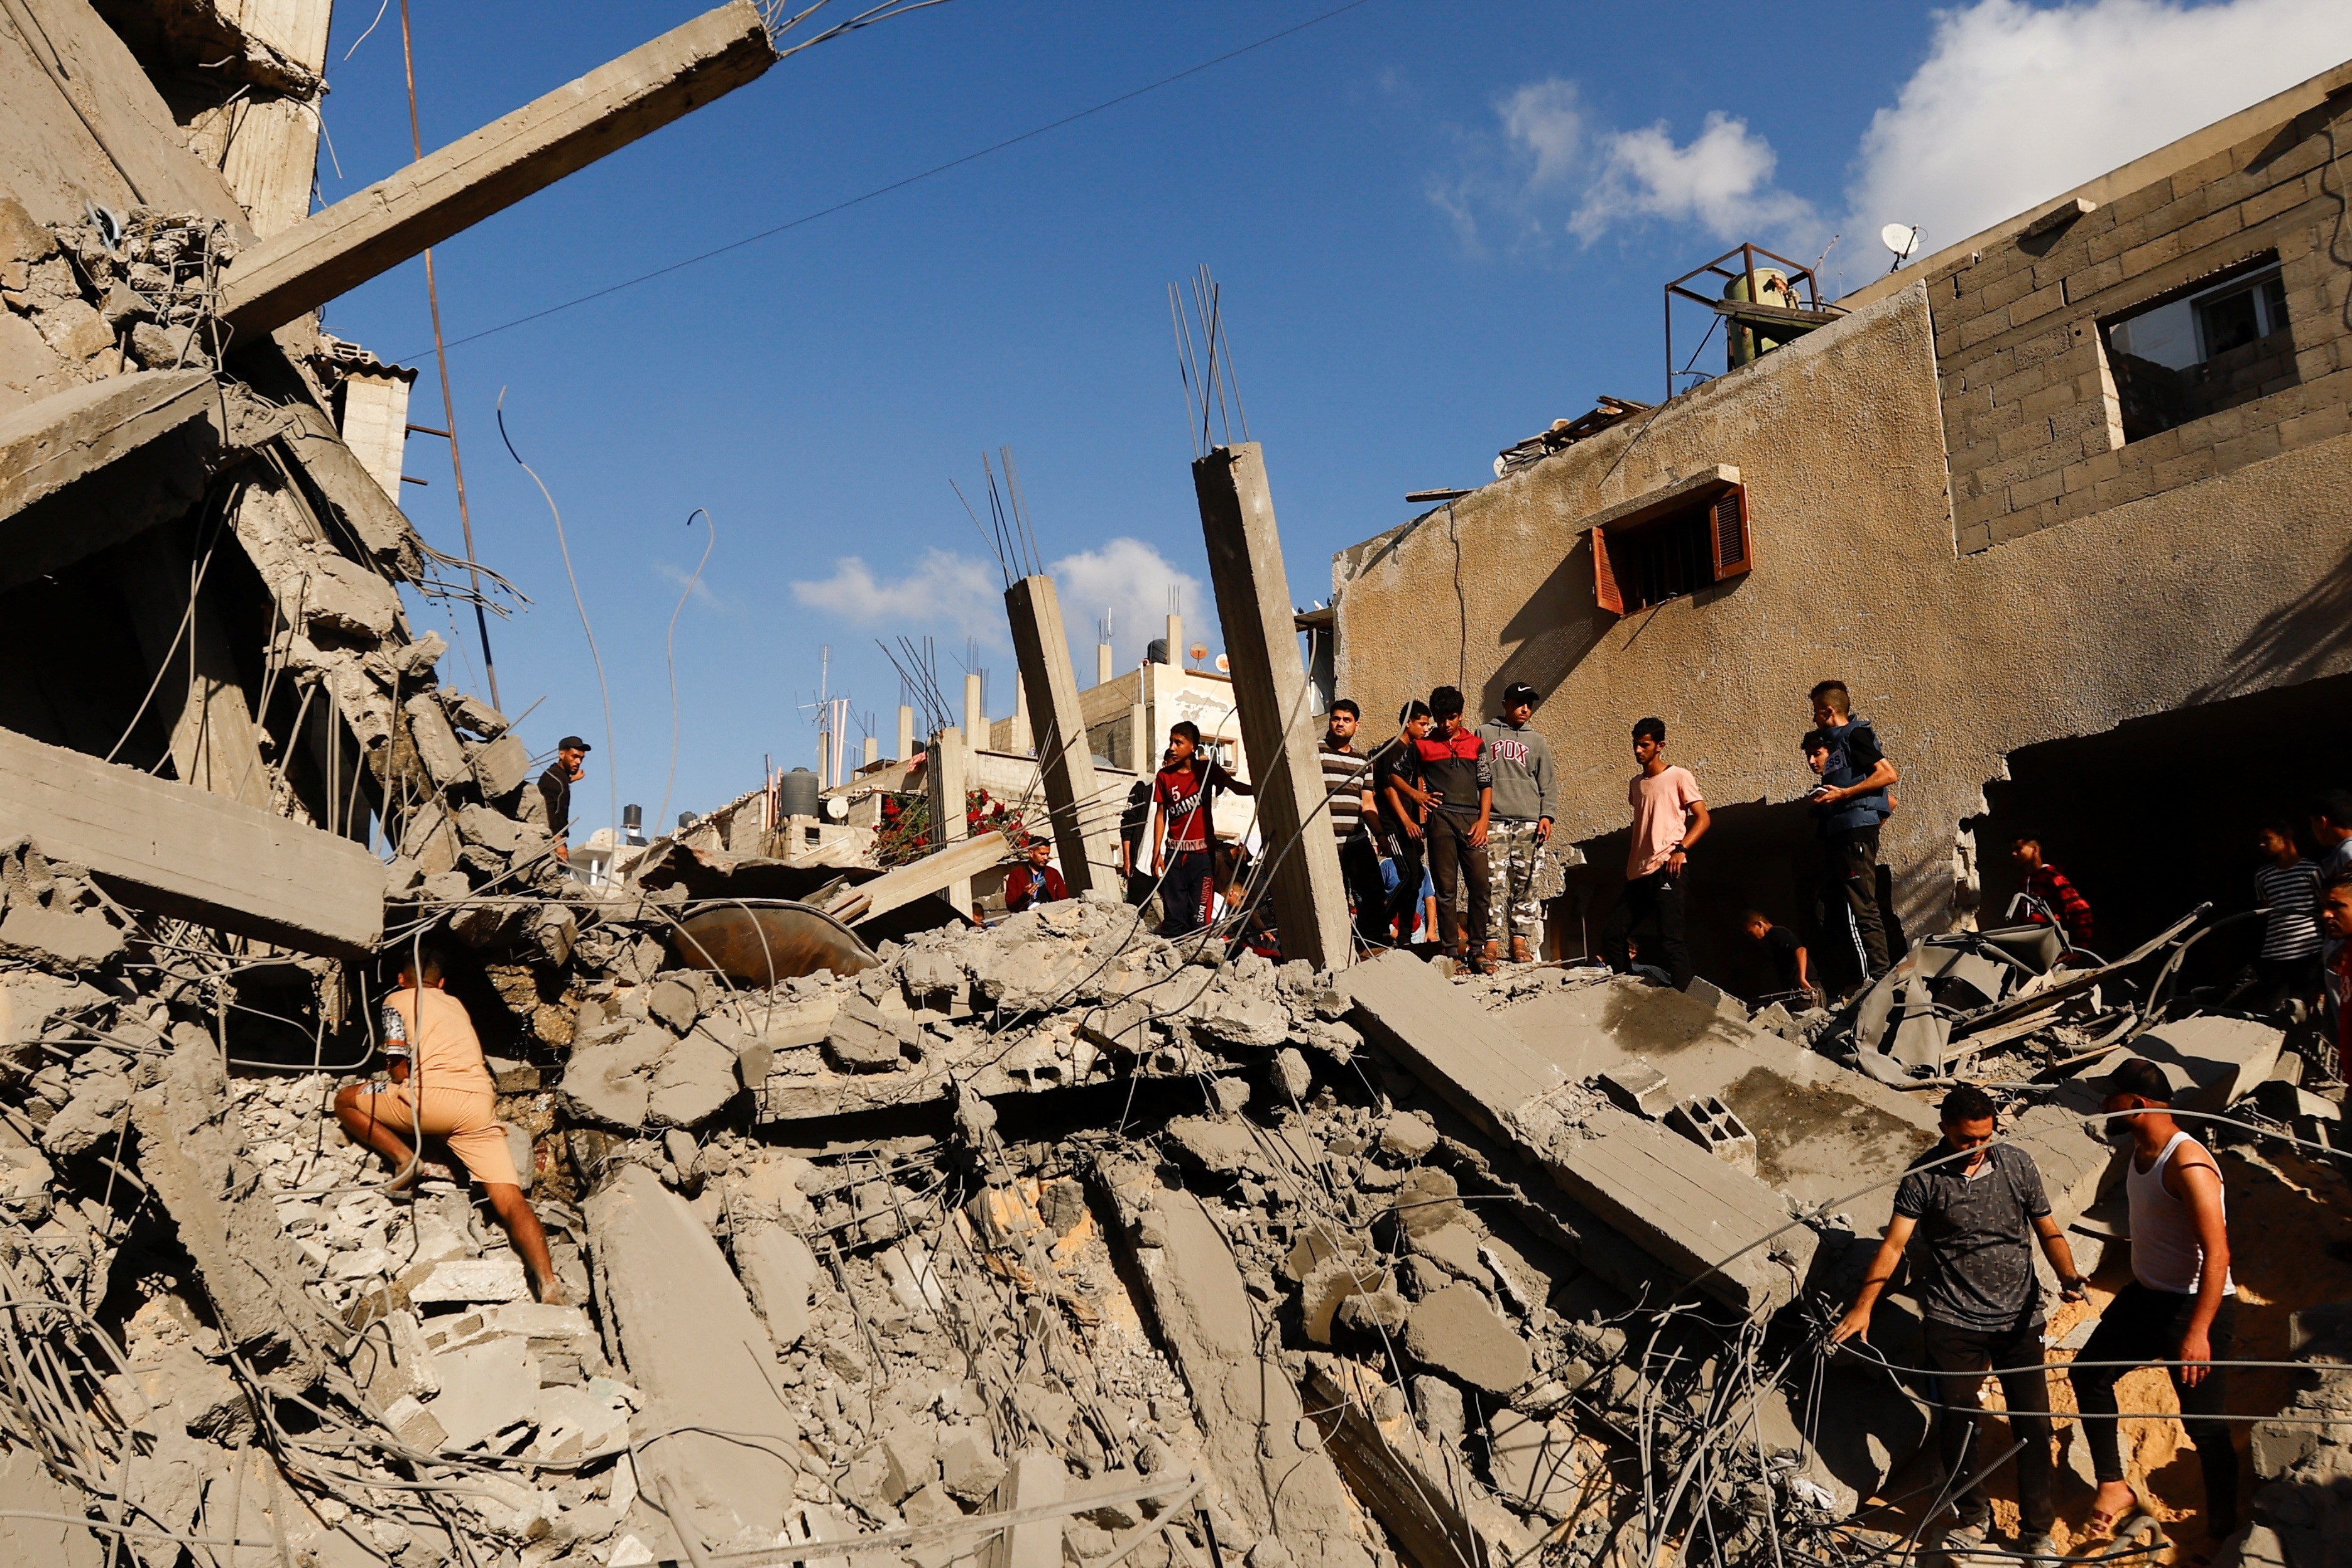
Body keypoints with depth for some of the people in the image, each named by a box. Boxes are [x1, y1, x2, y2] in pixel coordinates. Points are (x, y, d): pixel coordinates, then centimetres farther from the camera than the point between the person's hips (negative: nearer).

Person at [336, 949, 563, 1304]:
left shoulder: (397, 1000, 18)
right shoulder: (456, 1004, 33)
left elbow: (400, 1067, 6)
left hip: (433, 1093, -4)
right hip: (480, 1104, 4)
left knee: (345, 1099, 23)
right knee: (511, 1202, -3)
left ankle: (402, 1156, 1)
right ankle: (549, 1285, -25)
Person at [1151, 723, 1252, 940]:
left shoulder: (1207, 769, 1)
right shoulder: (1165, 776, 5)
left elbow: (1235, 786, -8)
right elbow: (1161, 816, 6)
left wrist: (1259, 790, -29)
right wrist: (1156, 854, 2)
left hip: (1202, 851, -2)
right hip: (1174, 853, 2)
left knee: (1199, 916, -6)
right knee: (1173, 913, 0)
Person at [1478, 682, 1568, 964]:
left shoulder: (1537, 742, 19)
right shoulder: (1485, 734, 13)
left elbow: (1548, 783, 16)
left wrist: (1546, 816, 2)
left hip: (1529, 823, 2)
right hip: (1493, 821, -2)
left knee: (1527, 883, -2)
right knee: (1493, 883, -8)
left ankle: (1521, 941, 2)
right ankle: (1491, 941, -7)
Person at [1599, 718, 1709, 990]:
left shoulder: (1678, 777, 2)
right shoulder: (1636, 784, 21)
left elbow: (1703, 818, -4)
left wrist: (1681, 849, -18)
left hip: (1665, 871, -7)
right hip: (1637, 875, 7)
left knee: (1670, 940, -12)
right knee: (1612, 933, 4)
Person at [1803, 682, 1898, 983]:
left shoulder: (1855, 735, -2)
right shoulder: (1836, 742, 24)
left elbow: (1888, 774, -14)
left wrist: (1843, 794, -16)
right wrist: (1821, 800, 12)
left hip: (1856, 833, -10)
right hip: (1836, 835, 10)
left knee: (1860, 909, -12)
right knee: (1829, 912, 8)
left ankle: (1878, 978, -12)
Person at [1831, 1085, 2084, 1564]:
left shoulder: (2017, 1165, -2)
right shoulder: (1925, 1176, -9)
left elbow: (2048, 1231, 5)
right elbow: (1894, 1244, -11)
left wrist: (2067, 1274, -15)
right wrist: (1862, 1307, -17)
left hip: (2019, 1318, 2)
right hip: (1954, 1321, -2)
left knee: (2033, 1424, 5)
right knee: (1957, 1421, 2)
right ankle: (1971, 1518, 25)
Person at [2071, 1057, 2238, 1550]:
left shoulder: (2187, 1164, -27)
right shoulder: (2140, 1149, 3)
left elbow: (2217, 1255, -30)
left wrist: (2198, 1333, -34)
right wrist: (2131, 1294, 26)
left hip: (2196, 1307, -9)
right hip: (2146, 1294, 10)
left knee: (2204, 1422, 1)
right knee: (2090, 1372, 12)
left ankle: (2222, 1528, 18)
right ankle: (2113, 1485, 22)